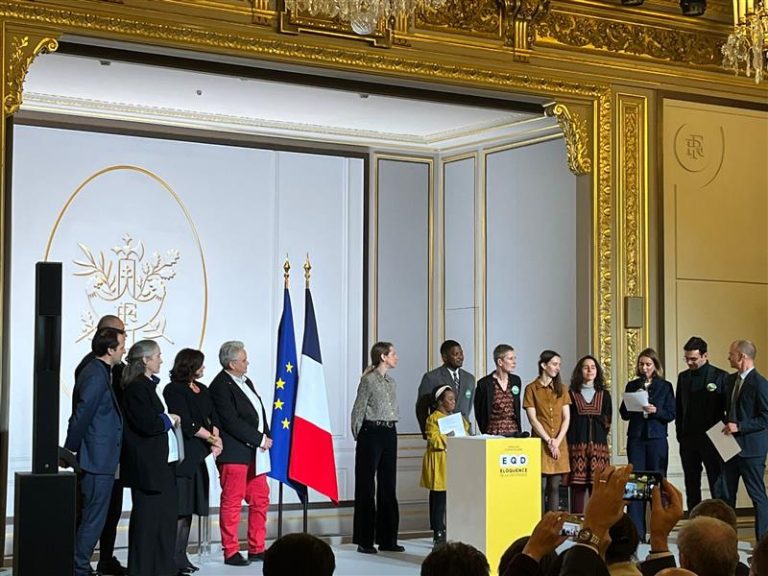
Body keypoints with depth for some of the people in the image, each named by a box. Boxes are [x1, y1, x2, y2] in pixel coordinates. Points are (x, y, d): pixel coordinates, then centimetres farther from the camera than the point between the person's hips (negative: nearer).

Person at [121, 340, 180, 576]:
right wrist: (169, 419, -7)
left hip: (162, 461, 10)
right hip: (147, 464, -10)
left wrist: (169, 419, 1)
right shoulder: (136, 388, -15)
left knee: (165, 513, 12)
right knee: (147, 515, -3)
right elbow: (147, 424, -21)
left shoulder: (149, 385, 15)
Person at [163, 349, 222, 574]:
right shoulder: (174, 390, -7)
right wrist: (212, 439, -5)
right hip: (181, 456, -8)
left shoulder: (202, 390, 18)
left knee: (188, 508, 10)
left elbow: (213, 418, 15)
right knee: (179, 508, -9)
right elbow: (187, 424, -13)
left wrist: (216, 439, -4)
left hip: (197, 456, 8)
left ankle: (181, 556, 15)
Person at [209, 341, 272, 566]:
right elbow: (232, 422, -19)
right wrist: (260, 439, -14)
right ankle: (231, 552, 6)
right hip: (234, 453, -9)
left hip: (254, 453, 9)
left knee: (260, 500, 11)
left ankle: (257, 549, 20)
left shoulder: (245, 382, 15)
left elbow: (259, 412, 17)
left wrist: (266, 438, 2)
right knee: (232, 503, -1)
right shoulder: (221, 386, -13)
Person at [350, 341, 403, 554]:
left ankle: (387, 539, 14)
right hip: (371, 433, -7)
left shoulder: (392, 382, 13)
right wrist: (358, 436, -2)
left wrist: (392, 429, 14)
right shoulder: (368, 380, -8)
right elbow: (358, 410, -6)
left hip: (390, 434, 7)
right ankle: (364, 540, 3)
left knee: (388, 486, 8)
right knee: (366, 487, -1)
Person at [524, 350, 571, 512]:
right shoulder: (531, 389, 2)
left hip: (559, 444, 3)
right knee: (541, 486, -5)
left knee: (555, 486, 2)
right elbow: (533, 419, -5)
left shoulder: (560, 389, 14)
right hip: (541, 443, -3)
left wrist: (557, 441, -7)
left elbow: (566, 418, 6)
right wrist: (549, 441, -11)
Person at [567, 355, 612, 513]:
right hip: (577, 446, -2)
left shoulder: (604, 395, 16)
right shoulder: (572, 394, 9)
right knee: (578, 488, -6)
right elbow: (566, 421, 4)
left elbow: (607, 423, 13)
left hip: (599, 446, 2)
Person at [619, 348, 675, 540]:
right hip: (636, 438, 1)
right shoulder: (632, 386, 10)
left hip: (657, 439, -1)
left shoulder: (665, 386, 5)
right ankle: (636, 531, -3)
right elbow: (624, 414, 9)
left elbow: (671, 414, 0)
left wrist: (655, 411, -17)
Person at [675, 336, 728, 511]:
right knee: (691, 487, 8)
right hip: (688, 440, 5)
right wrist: (680, 434, 8)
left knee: (717, 486, -2)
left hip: (711, 439, -5)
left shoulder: (720, 377, -4)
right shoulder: (683, 377, 11)